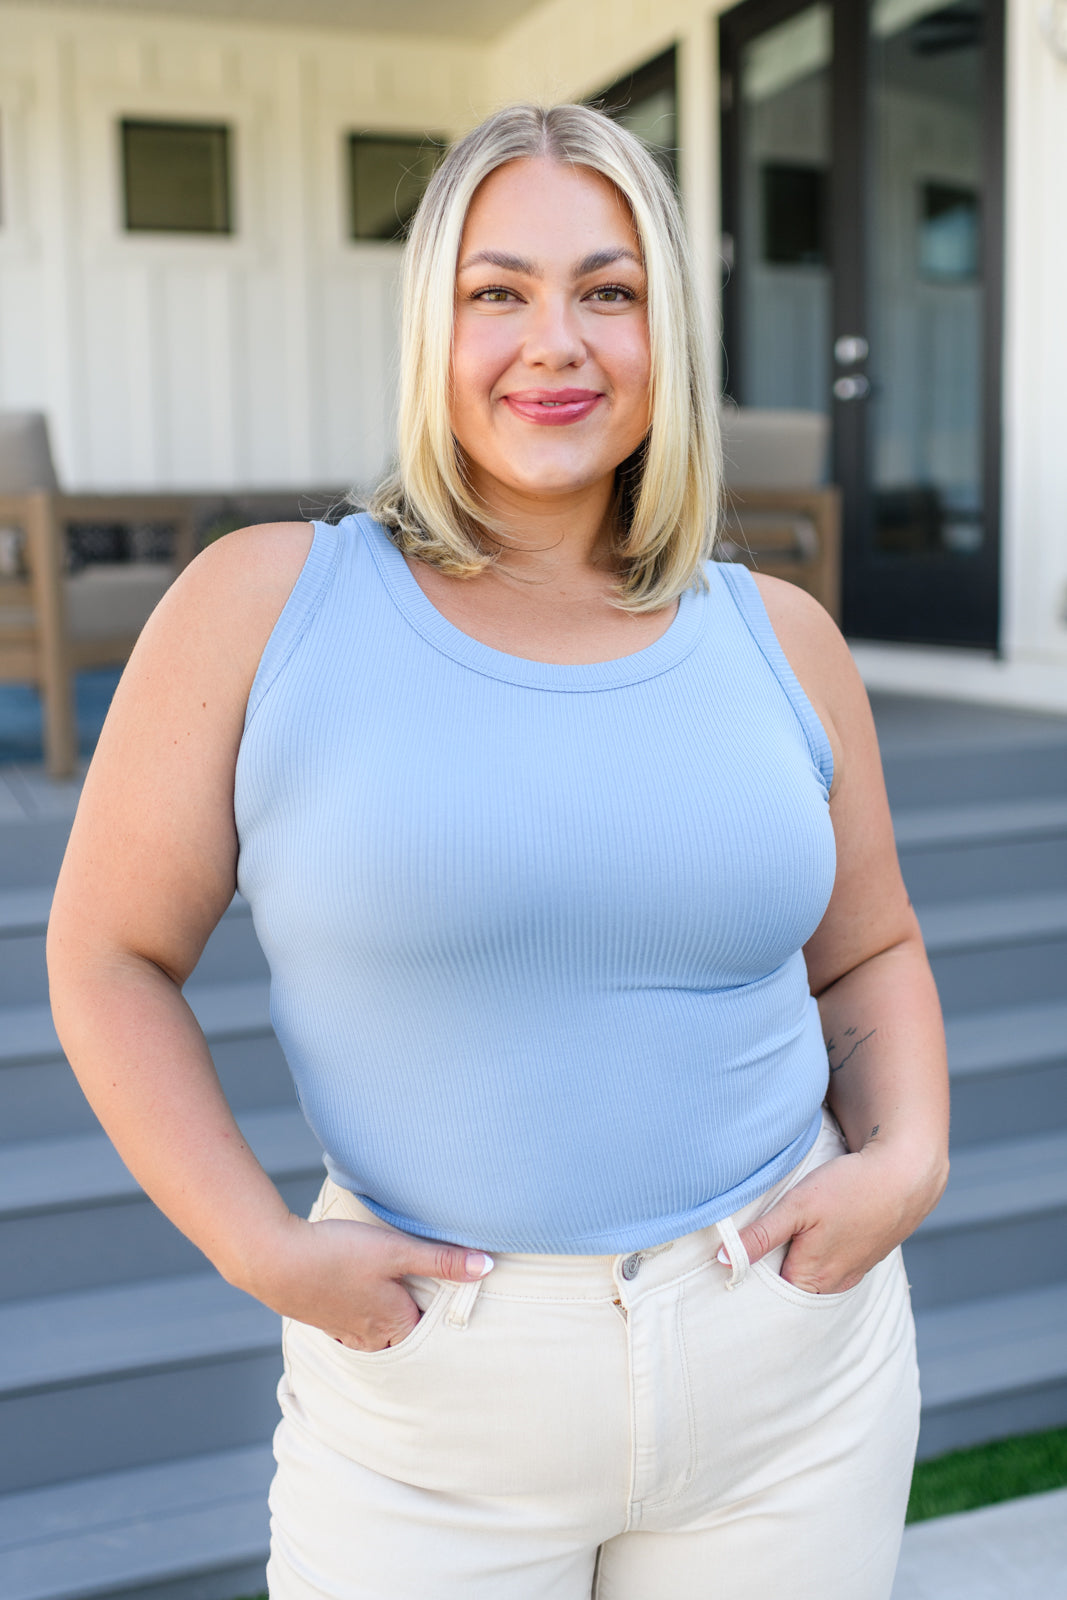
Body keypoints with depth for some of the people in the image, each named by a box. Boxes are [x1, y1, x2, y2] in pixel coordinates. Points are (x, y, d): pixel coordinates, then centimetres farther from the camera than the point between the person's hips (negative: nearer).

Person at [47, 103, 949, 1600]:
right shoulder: (266, 605, -8)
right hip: (434, 1408, -2)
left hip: (790, 1370, 3)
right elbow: (110, 954, -4)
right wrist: (262, 1249, -13)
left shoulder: (778, 640, 1)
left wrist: (908, 1162, -6)